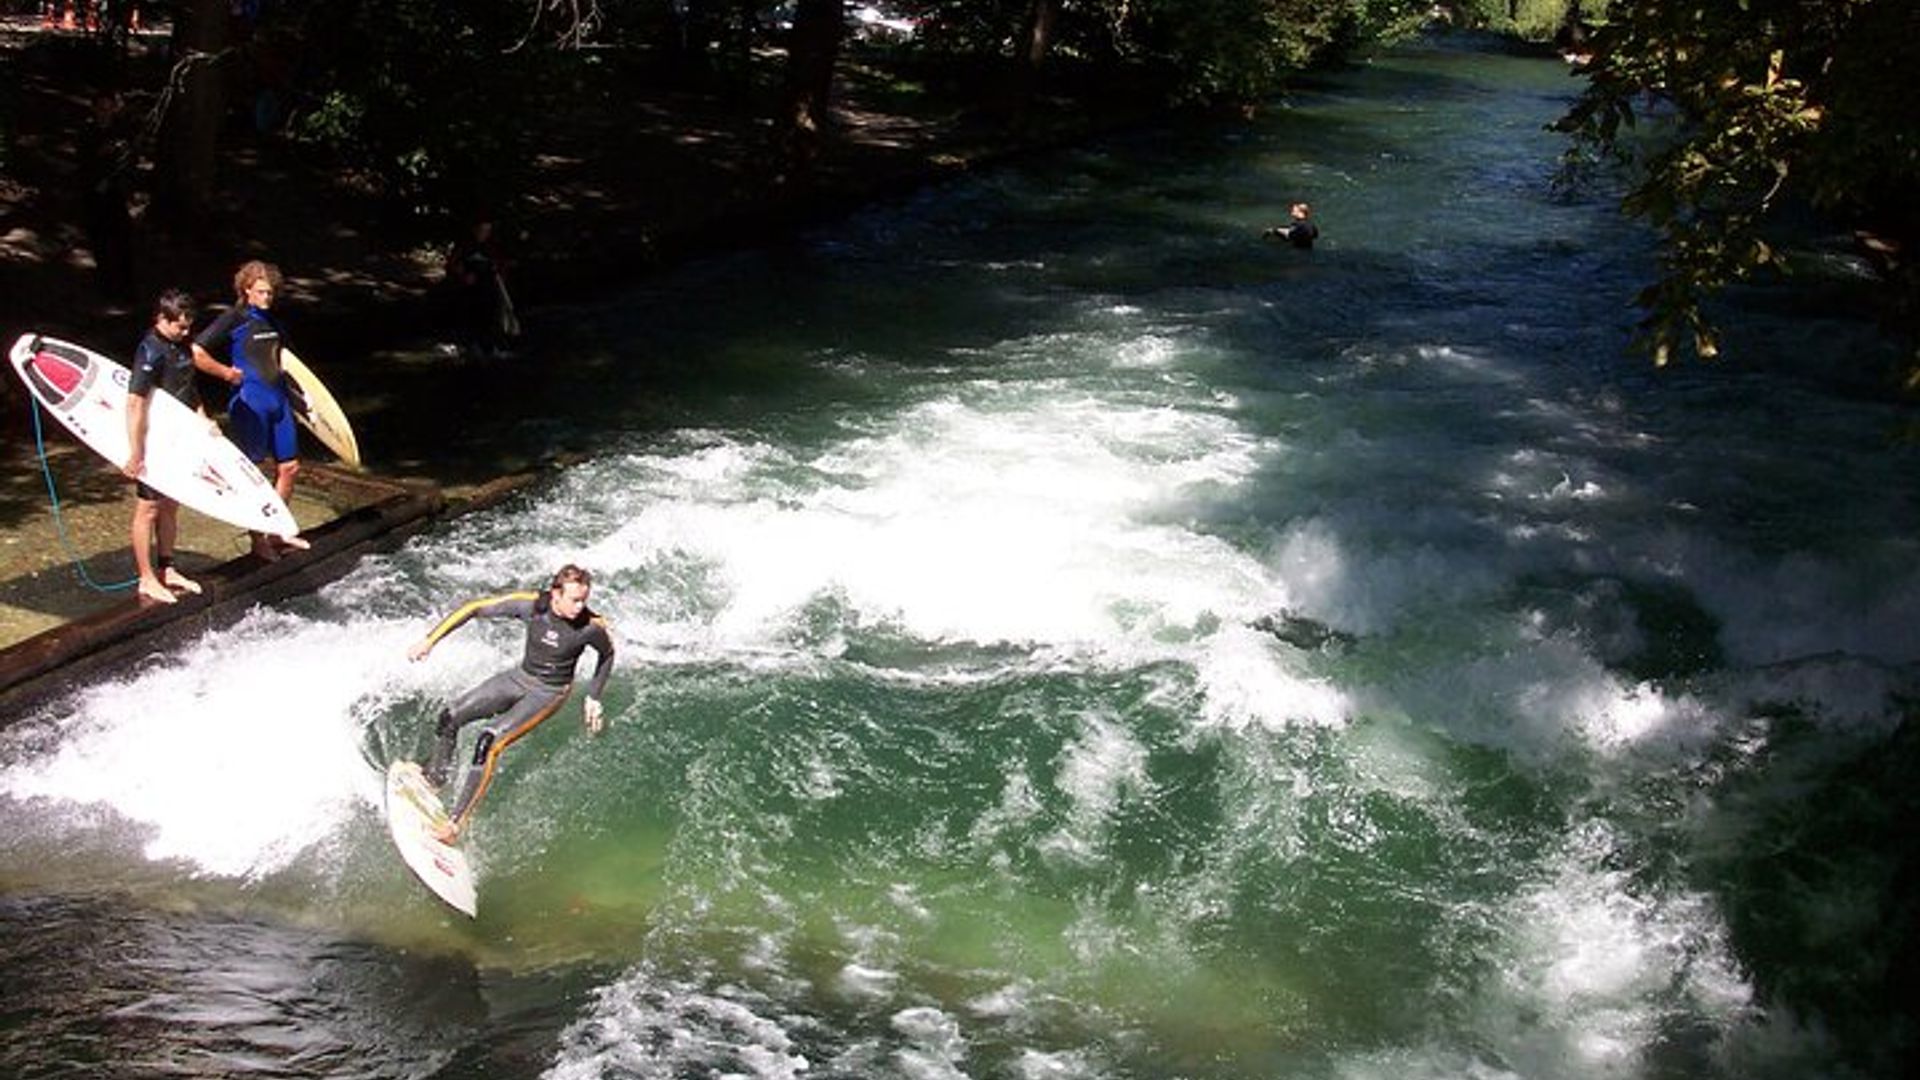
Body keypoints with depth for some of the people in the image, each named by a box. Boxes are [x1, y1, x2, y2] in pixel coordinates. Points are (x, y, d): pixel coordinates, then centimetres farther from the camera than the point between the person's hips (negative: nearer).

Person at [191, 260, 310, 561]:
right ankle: (257, 540, 10)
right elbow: (196, 353, -18)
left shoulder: (270, 321, 13)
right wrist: (227, 373, -13)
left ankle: (277, 531, 25)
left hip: (278, 401, 8)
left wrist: (293, 397, 26)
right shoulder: (234, 319, -9)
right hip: (250, 404, -8)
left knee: (289, 467, 11)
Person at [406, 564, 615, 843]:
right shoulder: (531, 605, -20)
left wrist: (594, 698, 1)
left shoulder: (591, 628, -25)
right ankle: (435, 778, 29)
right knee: (450, 718, 0)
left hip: (549, 693, -4)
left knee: (491, 739, -23)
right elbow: (474, 608, -11)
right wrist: (430, 640, -14)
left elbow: (607, 654, -1)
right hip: (520, 676, 4)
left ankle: (456, 822, -17)